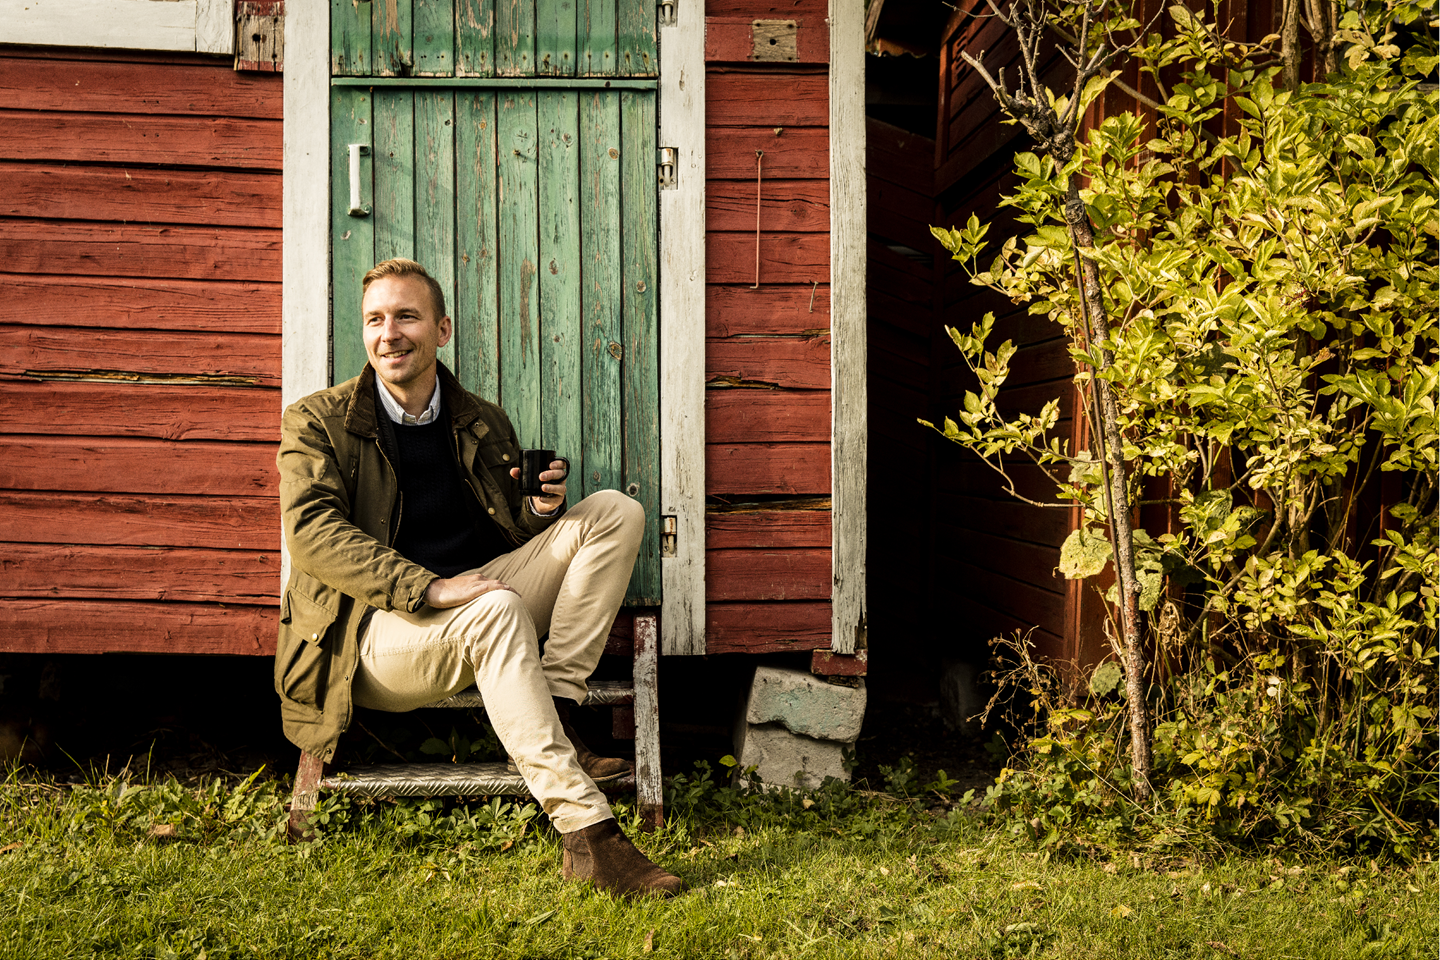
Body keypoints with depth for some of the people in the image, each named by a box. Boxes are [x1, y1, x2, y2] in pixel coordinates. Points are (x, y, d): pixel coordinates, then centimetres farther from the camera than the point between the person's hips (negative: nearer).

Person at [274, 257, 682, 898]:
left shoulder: (485, 425, 16)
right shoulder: (318, 423, 2)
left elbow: (514, 537, 20)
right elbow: (313, 533, -13)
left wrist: (542, 512, -7)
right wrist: (430, 588, -27)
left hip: (474, 619, 6)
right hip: (375, 632, -5)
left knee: (614, 512, -8)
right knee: (495, 609, -38)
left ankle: (550, 718, -20)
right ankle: (587, 834, -42)